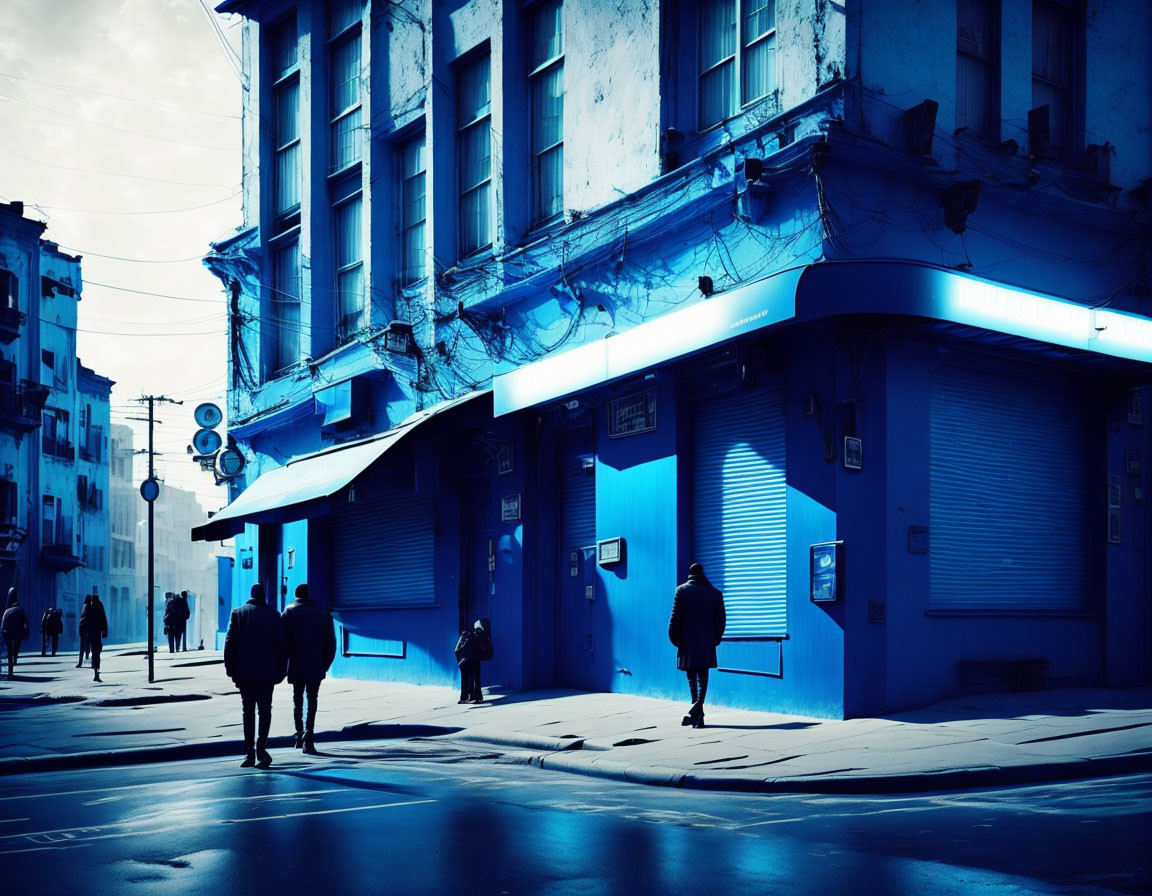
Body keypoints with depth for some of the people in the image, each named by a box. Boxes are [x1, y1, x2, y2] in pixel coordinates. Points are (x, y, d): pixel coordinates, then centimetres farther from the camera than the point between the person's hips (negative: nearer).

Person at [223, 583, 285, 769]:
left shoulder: (238, 613, 3)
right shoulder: (273, 615, 0)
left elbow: (230, 642, 0)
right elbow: (280, 644, 0)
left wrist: (230, 668, 5)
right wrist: (280, 670, 7)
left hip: (244, 671, 2)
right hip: (266, 671, -1)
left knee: (248, 711, 8)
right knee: (265, 709, 2)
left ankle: (249, 753, 7)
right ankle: (261, 745, -16)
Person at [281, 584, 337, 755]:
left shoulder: (289, 613, 2)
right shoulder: (324, 614, 6)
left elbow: (283, 641, -4)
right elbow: (330, 643, 3)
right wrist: (325, 664, 9)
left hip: (296, 666, 0)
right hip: (316, 667, 0)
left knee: (297, 701, 15)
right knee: (312, 701, 1)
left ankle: (300, 735, 18)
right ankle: (308, 737, -12)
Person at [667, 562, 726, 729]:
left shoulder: (682, 590, 0)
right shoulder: (714, 593, 5)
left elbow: (675, 617, -3)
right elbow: (720, 619, 4)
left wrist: (674, 638, 6)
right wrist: (715, 639, 13)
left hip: (687, 641, -1)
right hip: (707, 643, 1)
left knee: (692, 678, 8)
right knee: (703, 678, 1)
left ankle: (697, 713, 7)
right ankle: (696, 711, -15)